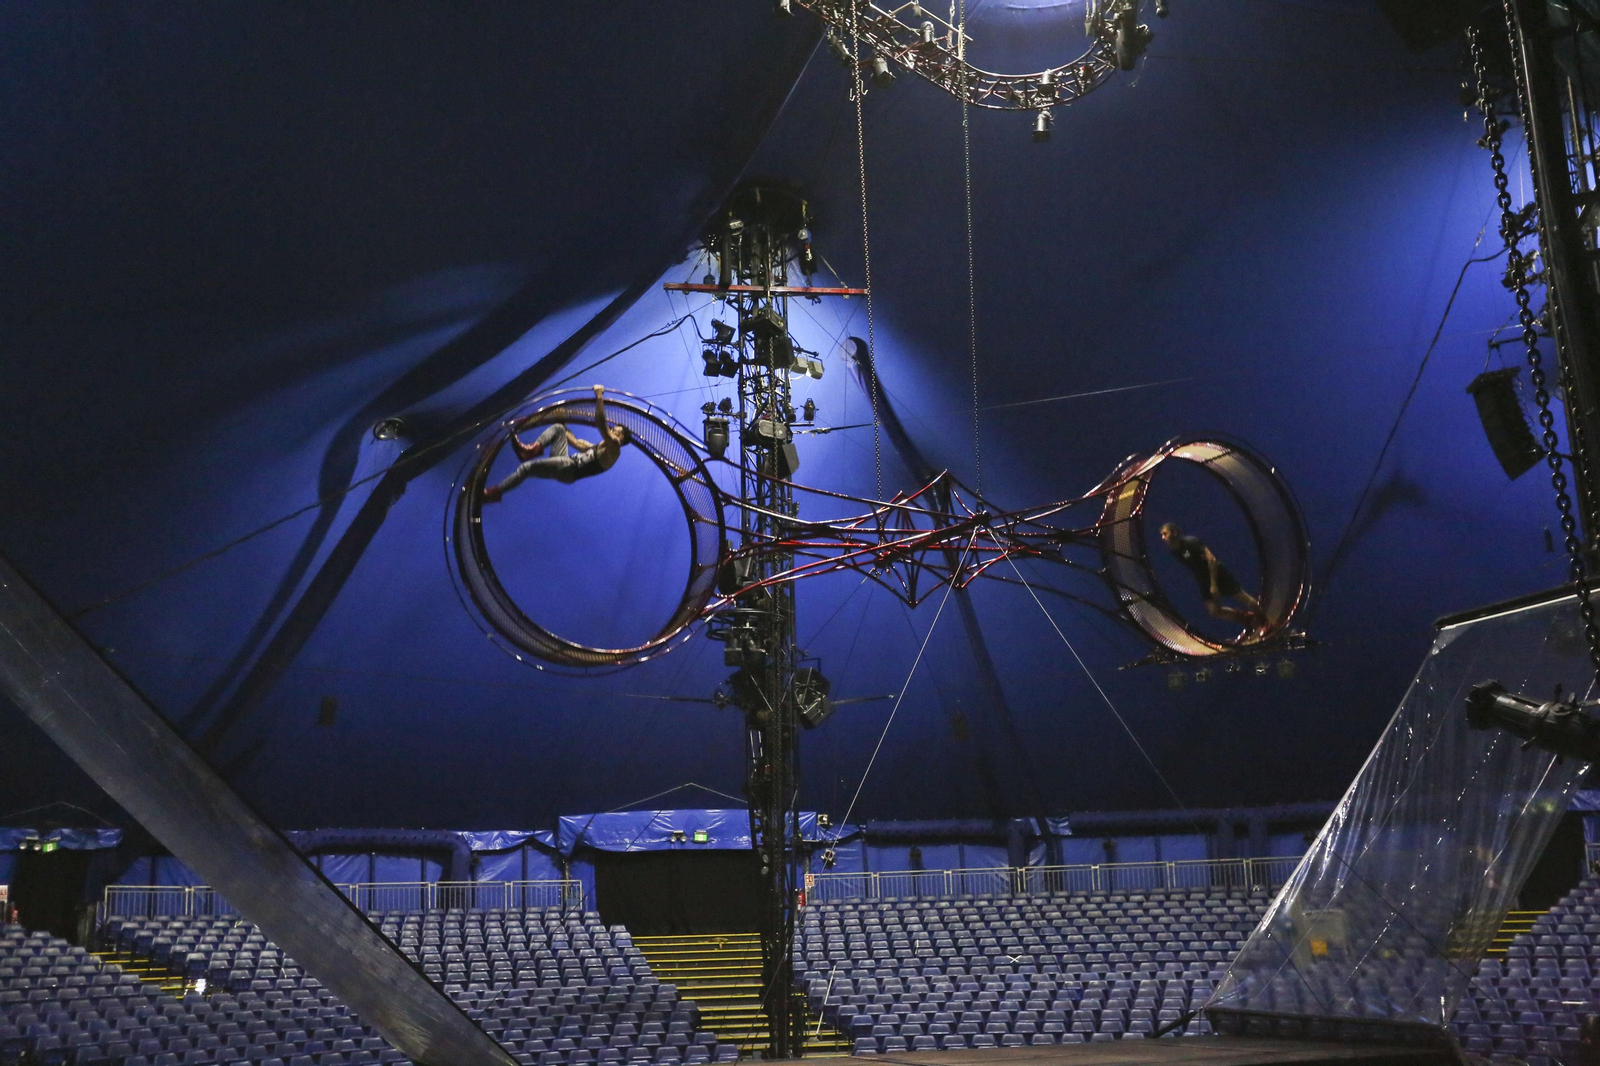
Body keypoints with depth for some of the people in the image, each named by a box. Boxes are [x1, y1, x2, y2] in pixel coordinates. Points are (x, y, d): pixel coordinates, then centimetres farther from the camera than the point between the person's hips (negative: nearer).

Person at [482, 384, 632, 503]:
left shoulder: (613, 447, -1)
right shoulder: (601, 448, 29)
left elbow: (601, 424, -17)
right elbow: (577, 443, 41)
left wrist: (599, 397, -15)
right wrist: (566, 430, 45)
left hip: (570, 470, -10)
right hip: (567, 464, 10)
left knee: (527, 466, -18)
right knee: (558, 428, 13)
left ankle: (494, 492, -13)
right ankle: (532, 449, -10)